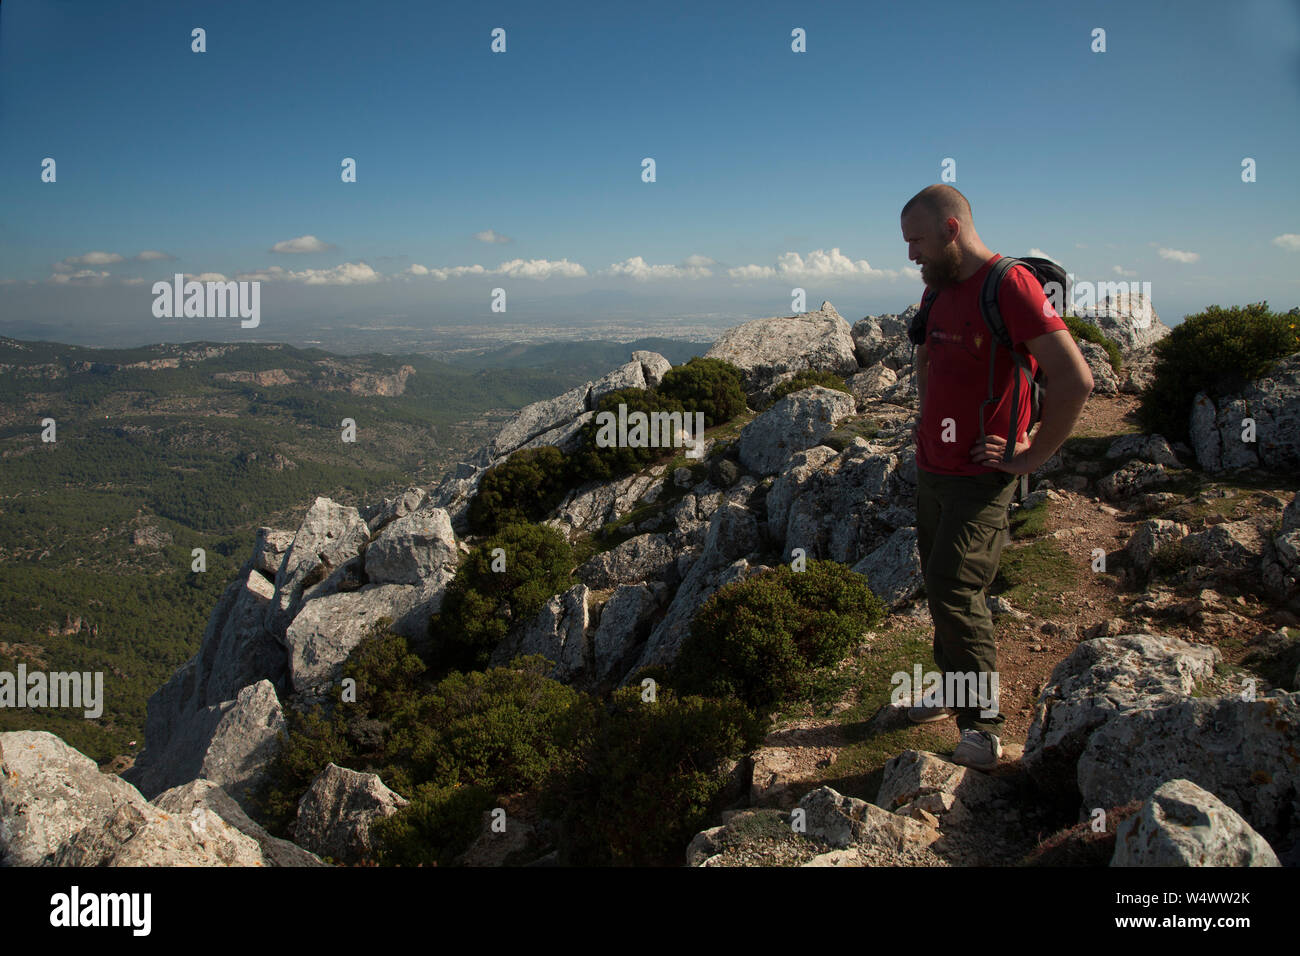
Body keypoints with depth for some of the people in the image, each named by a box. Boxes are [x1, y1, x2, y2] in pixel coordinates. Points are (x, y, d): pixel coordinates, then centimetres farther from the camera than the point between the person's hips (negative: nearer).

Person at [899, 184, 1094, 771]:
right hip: (932, 471, 8)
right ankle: (953, 694, 29)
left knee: (954, 592, -14)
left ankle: (983, 728, -3)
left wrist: (1034, 455, -15)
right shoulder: (942, 290, 11)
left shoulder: (1010, 285, -17)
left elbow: (1074, 379, -23)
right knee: (940, 586, 14)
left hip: (980, 478, -8)